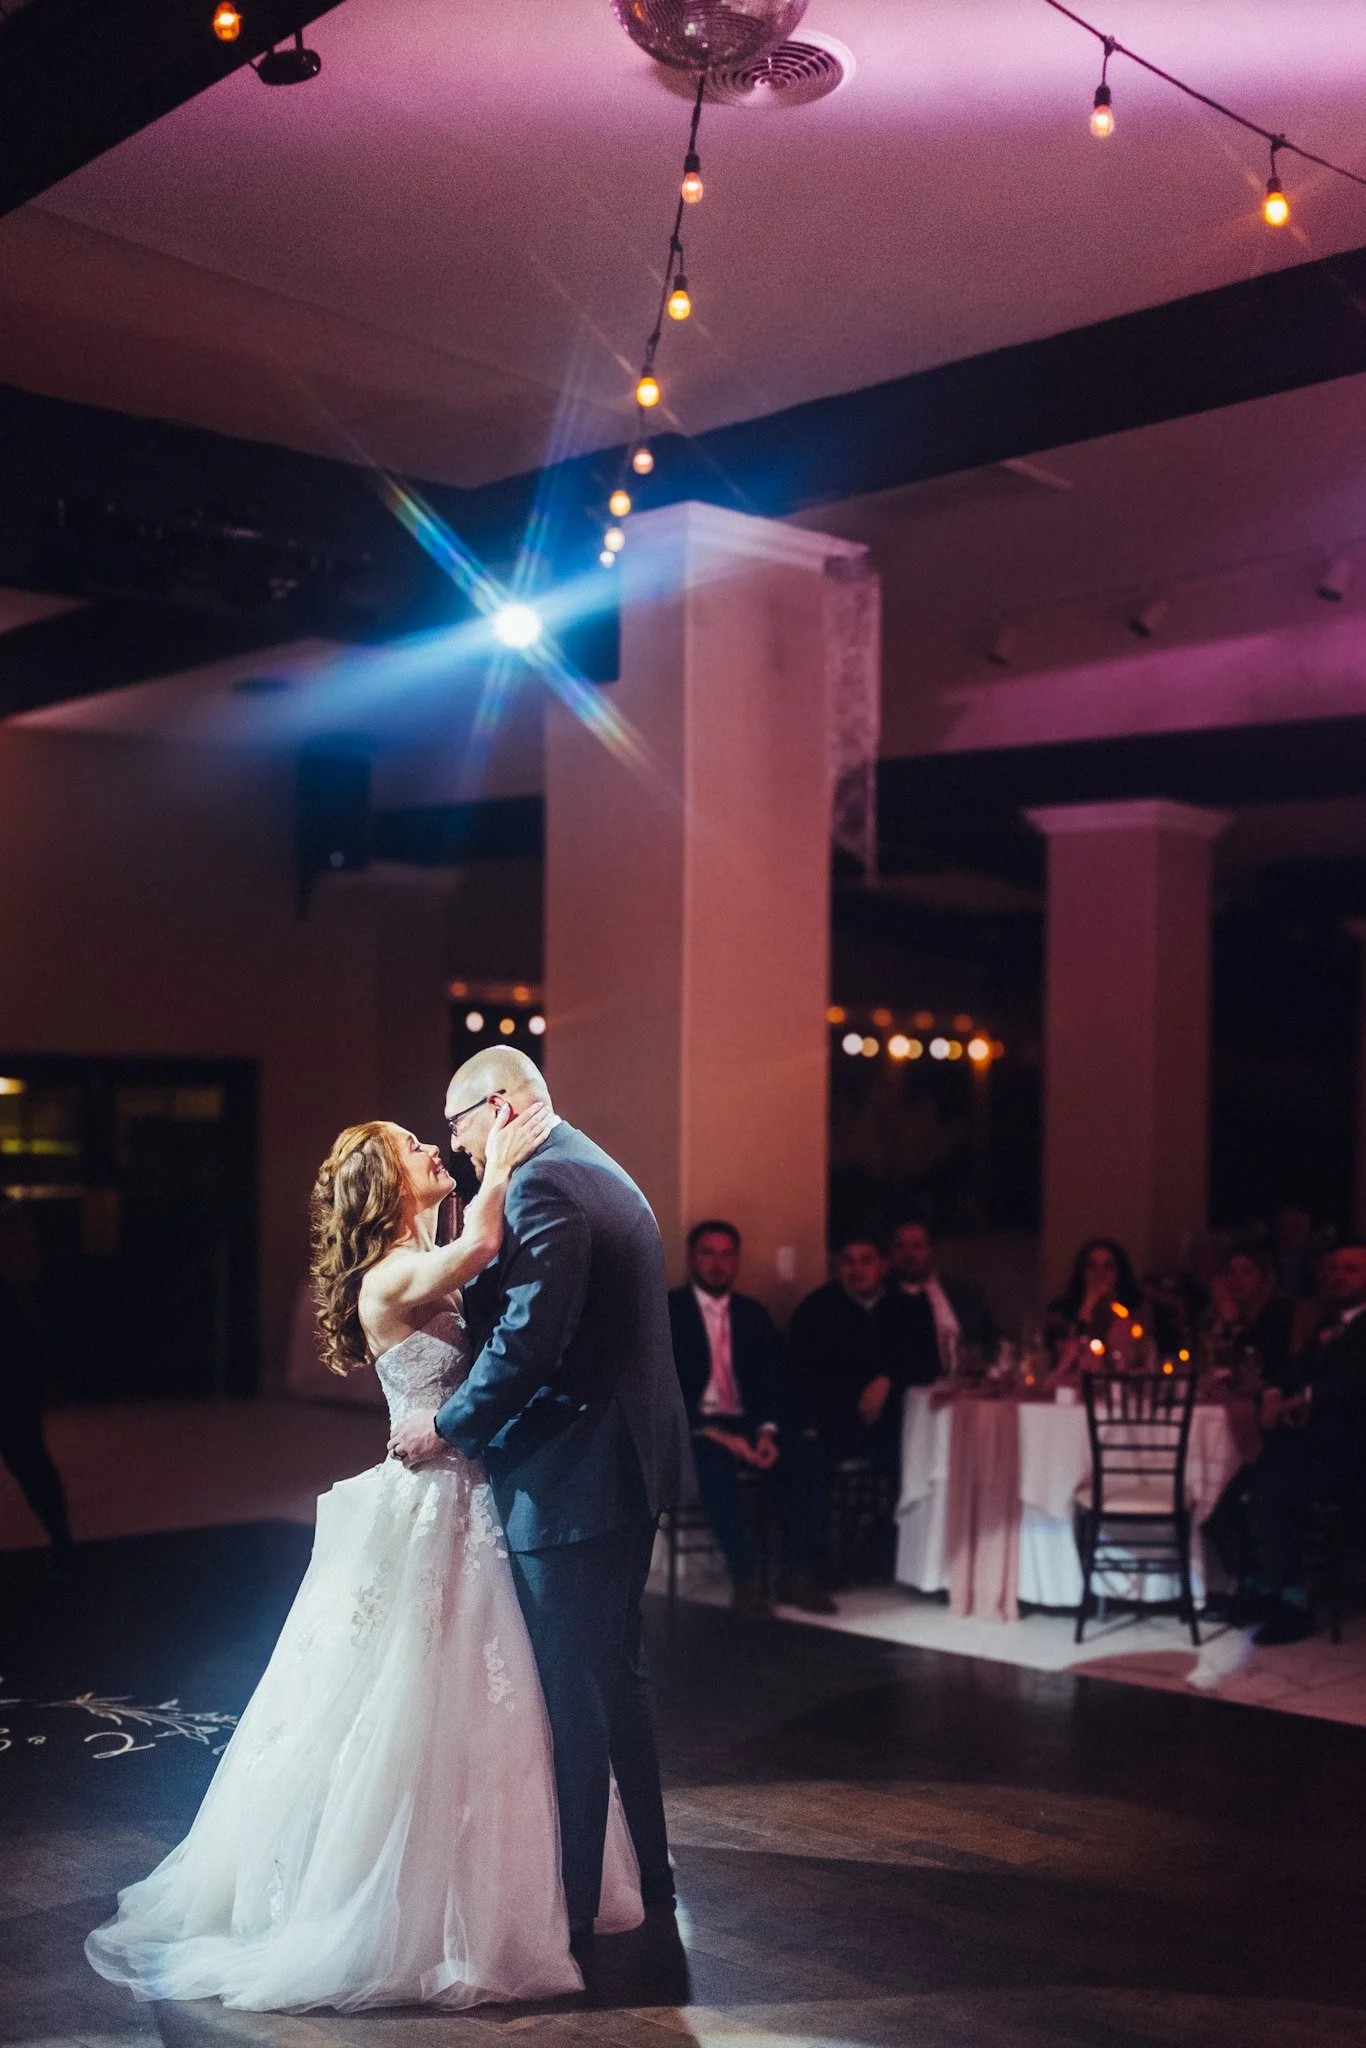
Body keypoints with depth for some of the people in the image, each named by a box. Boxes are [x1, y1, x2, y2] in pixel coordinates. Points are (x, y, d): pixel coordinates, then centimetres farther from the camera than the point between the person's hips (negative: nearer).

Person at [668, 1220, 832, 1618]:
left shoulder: (753, 1313, 14)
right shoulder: (666, 1311, 0)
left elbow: (772, 1384, 8)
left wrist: (767, 1431, -13)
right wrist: (714, 1433, -21)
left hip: (747, 1425, 4)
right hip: (693, 1429, -4)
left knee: (804, 1455, -24)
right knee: (717, 1461, -37)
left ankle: (797, 1573, -18)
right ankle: (744, 1581, -30)